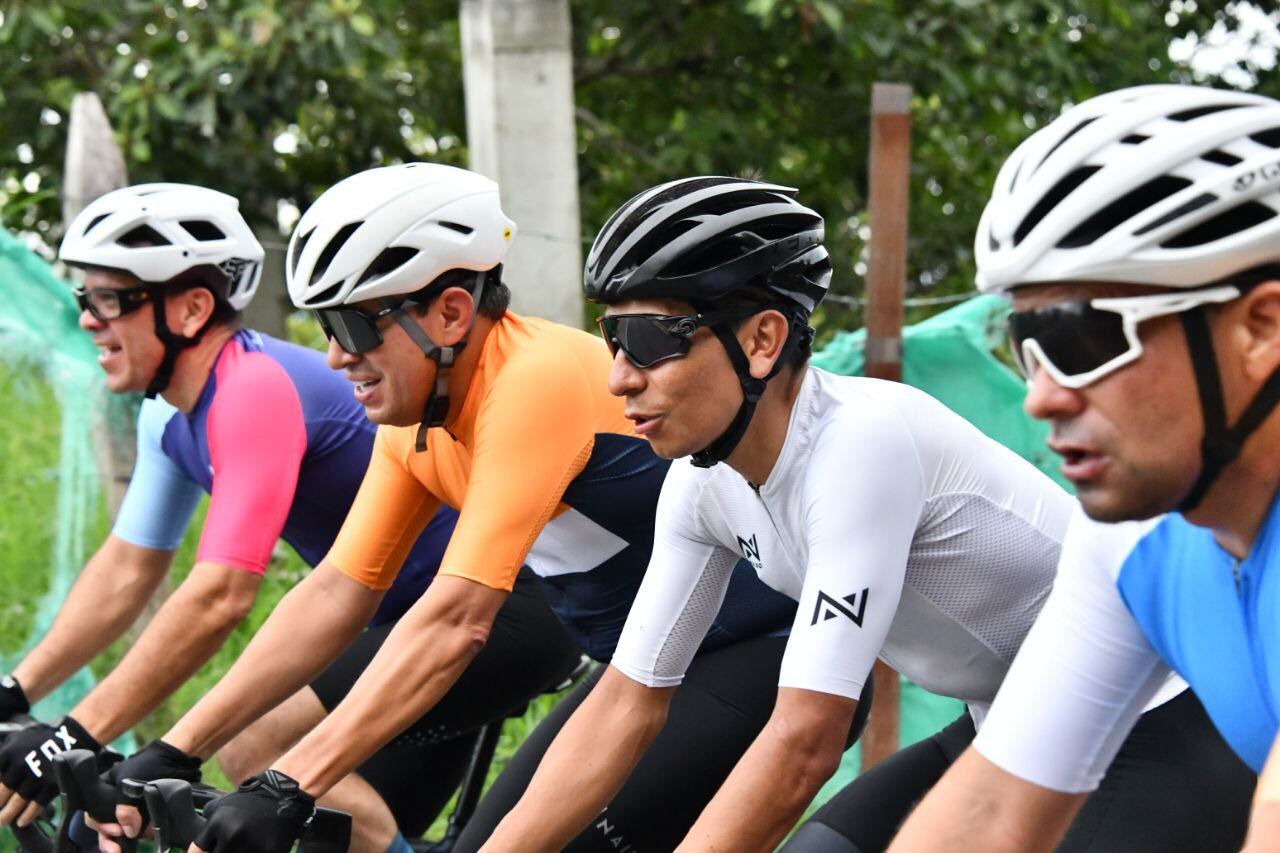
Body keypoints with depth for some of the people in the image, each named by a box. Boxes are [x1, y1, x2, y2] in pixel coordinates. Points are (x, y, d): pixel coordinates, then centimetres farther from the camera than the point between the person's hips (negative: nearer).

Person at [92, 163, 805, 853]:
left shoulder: (533, 383, -28)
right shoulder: (415, 415, -2)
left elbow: (457, 619, -33)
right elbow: (336, 594, -1)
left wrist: (287, 791, -37)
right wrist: (172, 752, -6)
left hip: (764, 647, -8)